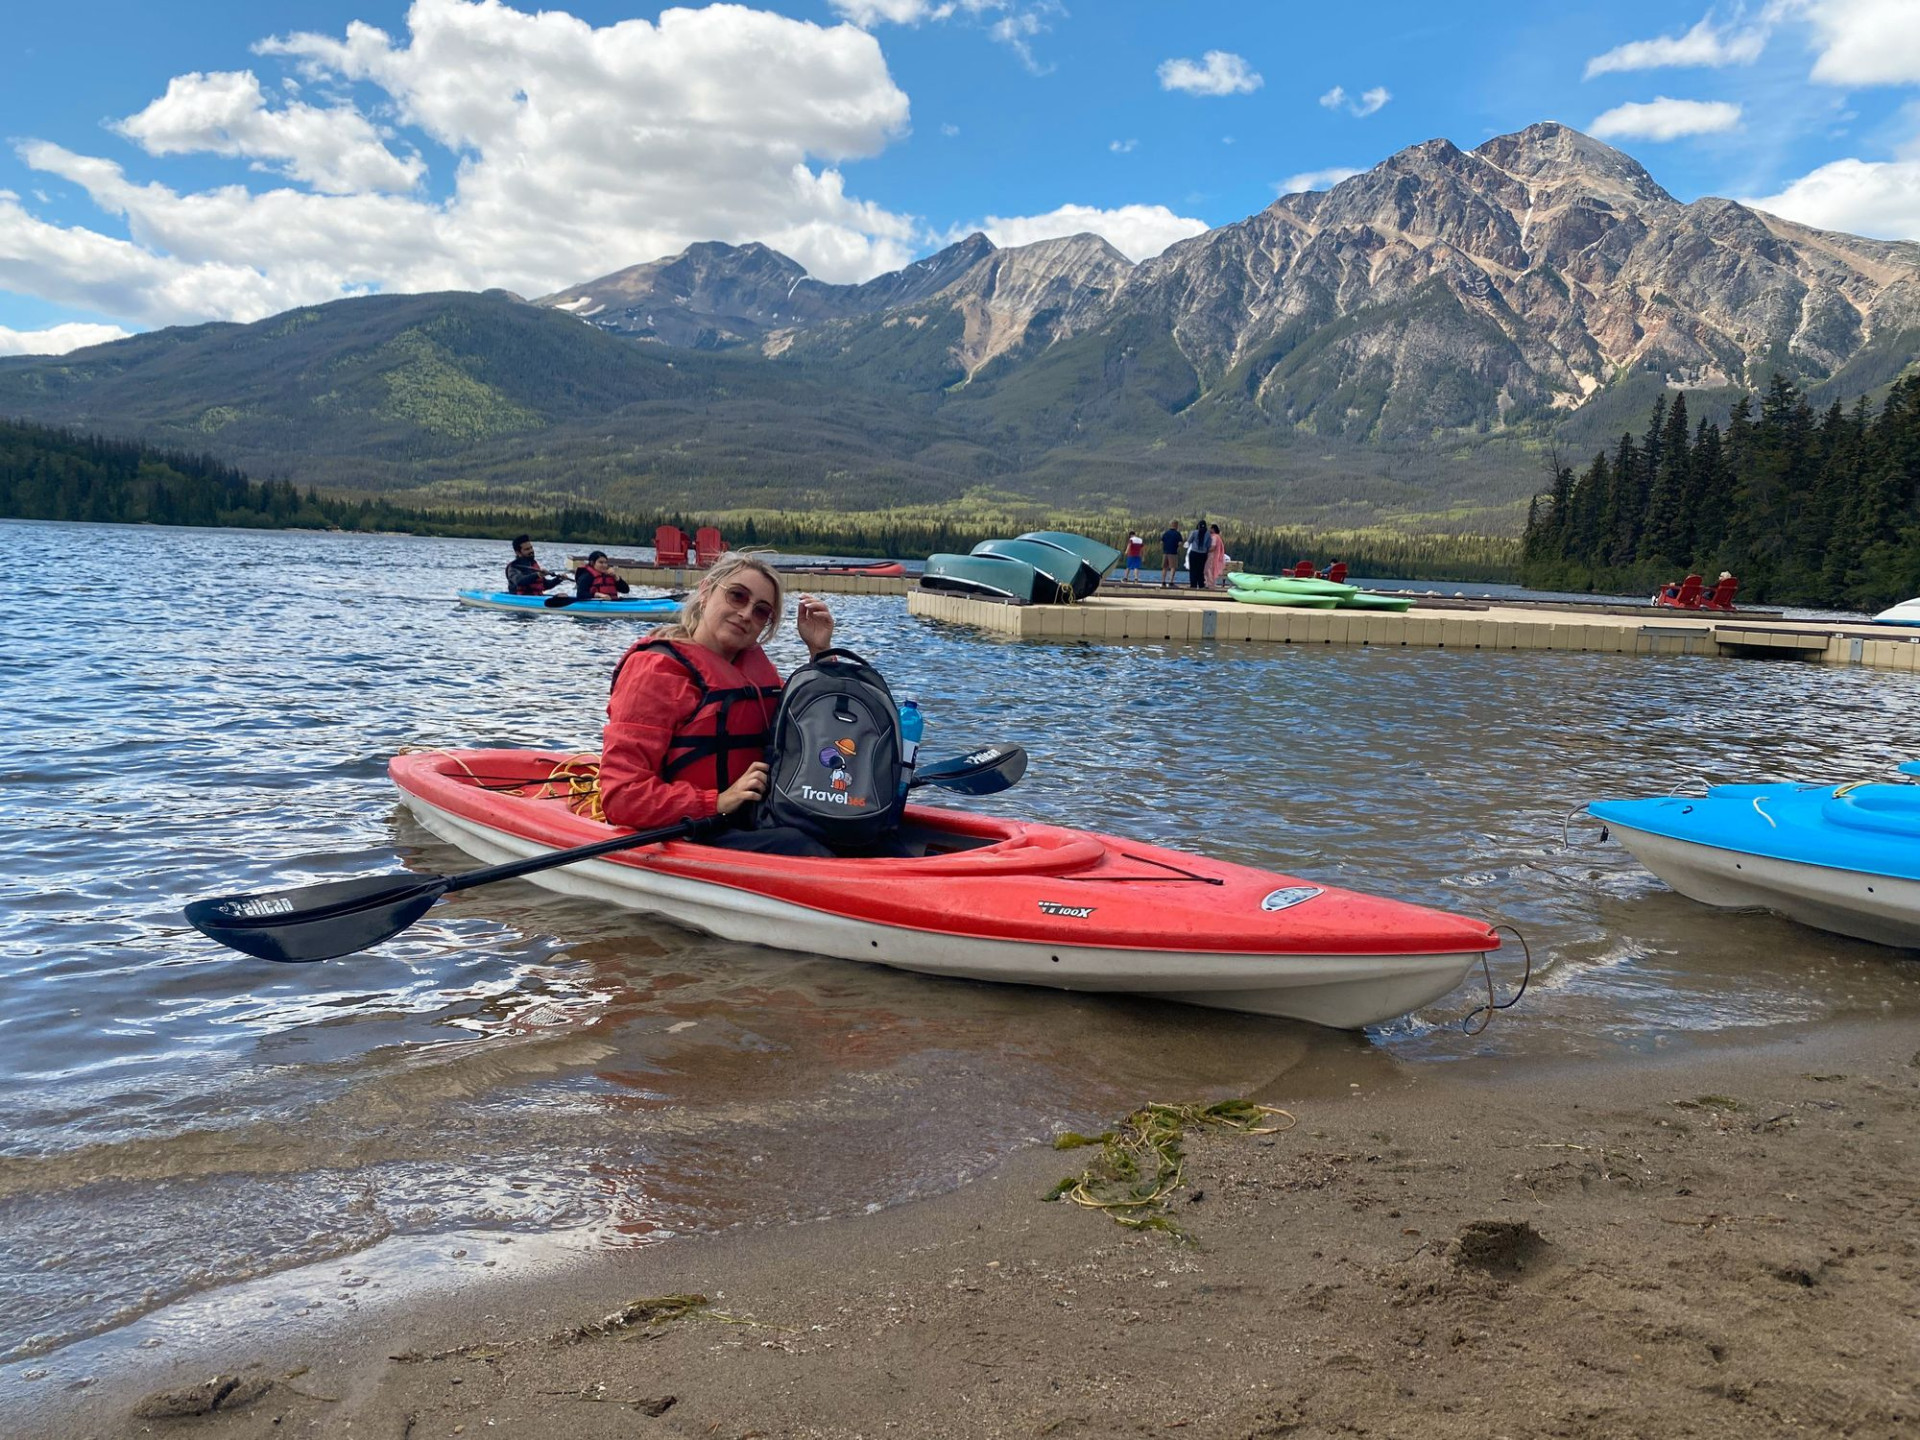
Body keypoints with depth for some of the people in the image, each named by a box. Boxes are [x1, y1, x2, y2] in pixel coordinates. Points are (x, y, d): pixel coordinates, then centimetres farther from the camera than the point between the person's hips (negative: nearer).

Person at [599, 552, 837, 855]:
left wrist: (820, 651, 13)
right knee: (793, 844, -35)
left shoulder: (754, 662, 18)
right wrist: (718, 803, -20)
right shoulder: (658, 669, -6)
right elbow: (621, 796, -14)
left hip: (749, 824, 8)